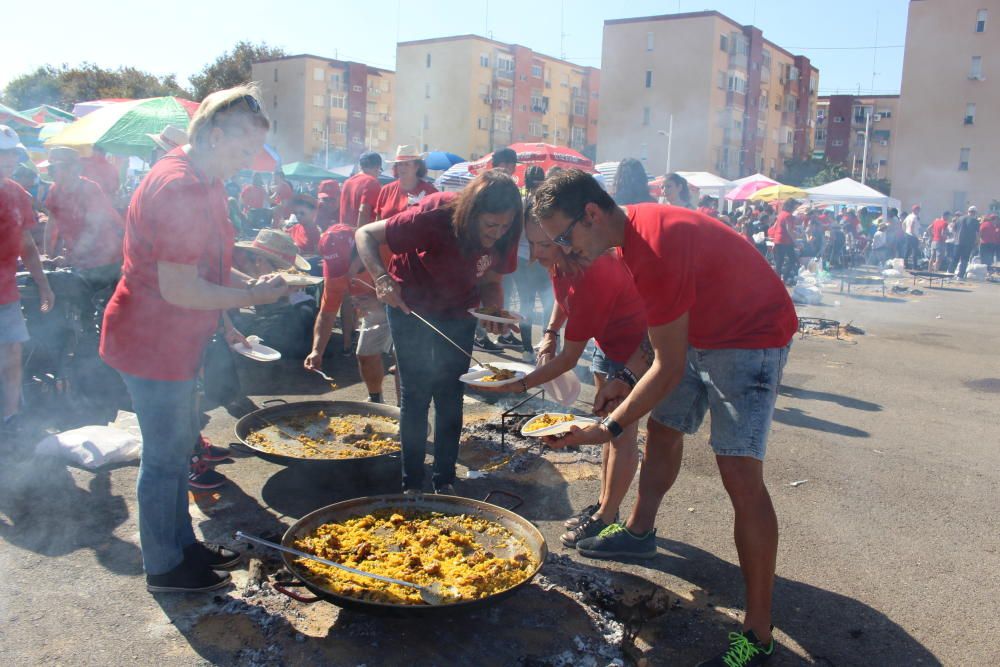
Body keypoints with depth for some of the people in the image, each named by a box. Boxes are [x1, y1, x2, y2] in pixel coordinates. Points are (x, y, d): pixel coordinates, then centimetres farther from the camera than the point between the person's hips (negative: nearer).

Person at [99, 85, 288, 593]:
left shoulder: (201, 181, 10)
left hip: (172, 340, 11)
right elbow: (179, 289, -27)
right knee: (165, 458, 3)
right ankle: (164, 568, 21)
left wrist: (223, 324, 18)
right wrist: (251, 296, -17)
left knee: (178, 444, 20)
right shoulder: (181, 187, -25)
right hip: (154, 344, -10)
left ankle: (182, 544, 37)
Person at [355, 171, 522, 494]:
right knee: (416, 392, -3)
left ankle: (445, 481, 16)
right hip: (411, 304, -3)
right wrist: (382, 278, -43)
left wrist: (494, 312, -27)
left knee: (450, 395, 4)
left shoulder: (503, 236, -21)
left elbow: (491, 280, -6)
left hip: (458, 310, 4)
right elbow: (365, 234, -26)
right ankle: (411, 484, 10)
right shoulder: (434, 216, -34)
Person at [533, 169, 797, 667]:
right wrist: (626, 378, 7)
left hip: (750, 337, -10)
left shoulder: (653, 251, -32)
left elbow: (669, 367, -27)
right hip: (697, 329, 10)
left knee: (740, 473, -15)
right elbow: (662, 320, 11)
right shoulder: (634, 226, -2)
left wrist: (610, 429, -21)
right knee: (662, 429, 17)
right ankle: (639, 531, 39)